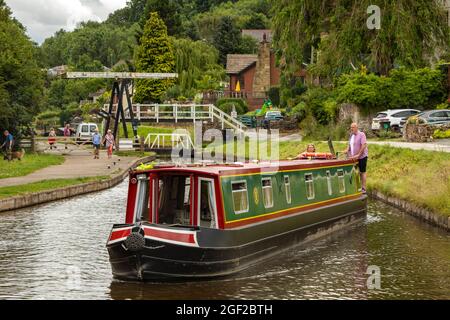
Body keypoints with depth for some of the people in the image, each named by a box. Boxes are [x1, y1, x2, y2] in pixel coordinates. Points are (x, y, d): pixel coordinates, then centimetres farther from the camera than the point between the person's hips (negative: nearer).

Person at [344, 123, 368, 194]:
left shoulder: (361, 134, -12)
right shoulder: (351, 135, 11)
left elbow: (364, 145, -20)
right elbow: (349, 145, 20)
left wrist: (358, 155, -24)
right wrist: (347, 150, -1)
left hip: (362, 157, -7)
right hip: (353, 157, 7)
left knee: (362, 172, 1)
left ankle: (363, 188, 6)